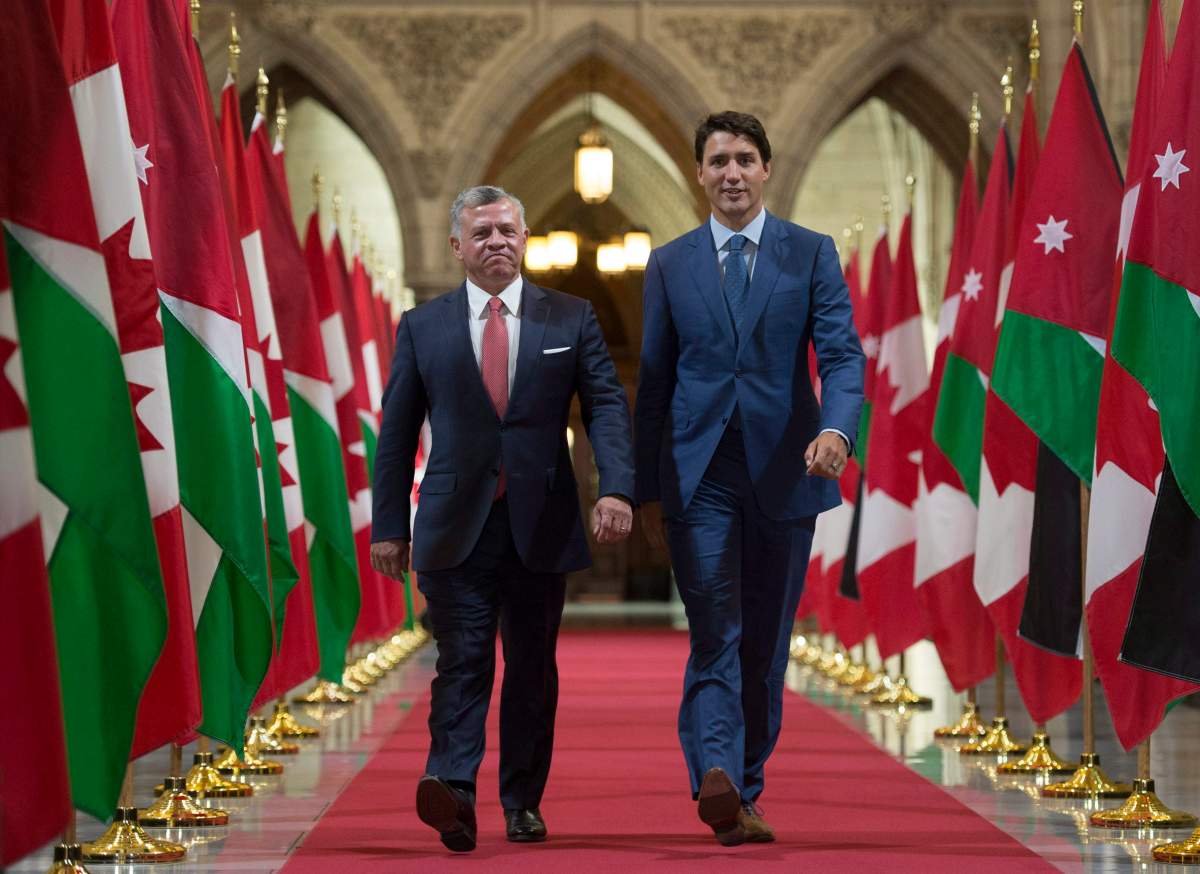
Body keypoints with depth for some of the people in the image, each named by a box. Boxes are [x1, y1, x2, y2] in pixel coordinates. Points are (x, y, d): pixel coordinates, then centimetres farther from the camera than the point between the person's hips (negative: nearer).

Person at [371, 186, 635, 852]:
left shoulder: (570, 319, 9)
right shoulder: (422, 327, 9)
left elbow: (606, 407, 2)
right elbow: (396, 432, 9)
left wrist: (616, 488, -15)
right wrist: (388, 526, 5)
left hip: (541, 523, 1)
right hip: (456, 527, -1)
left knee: (532, 667, 8)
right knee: (462, 662, -12)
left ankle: (523, 802, 17)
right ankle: (453, 794, -23)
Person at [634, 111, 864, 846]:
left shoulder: (811, 254, 5)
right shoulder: (669, 264, 8)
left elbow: (842, 354, -4)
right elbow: (654, 381, 9)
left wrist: (837, 428, -25)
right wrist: (648, 490, 5)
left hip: (783, 474, 1)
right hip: (699, 477, 0)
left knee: (766, 644, 7)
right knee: (716, 636, -12)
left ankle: (746, 794, 16)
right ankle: (716, 777, -24)